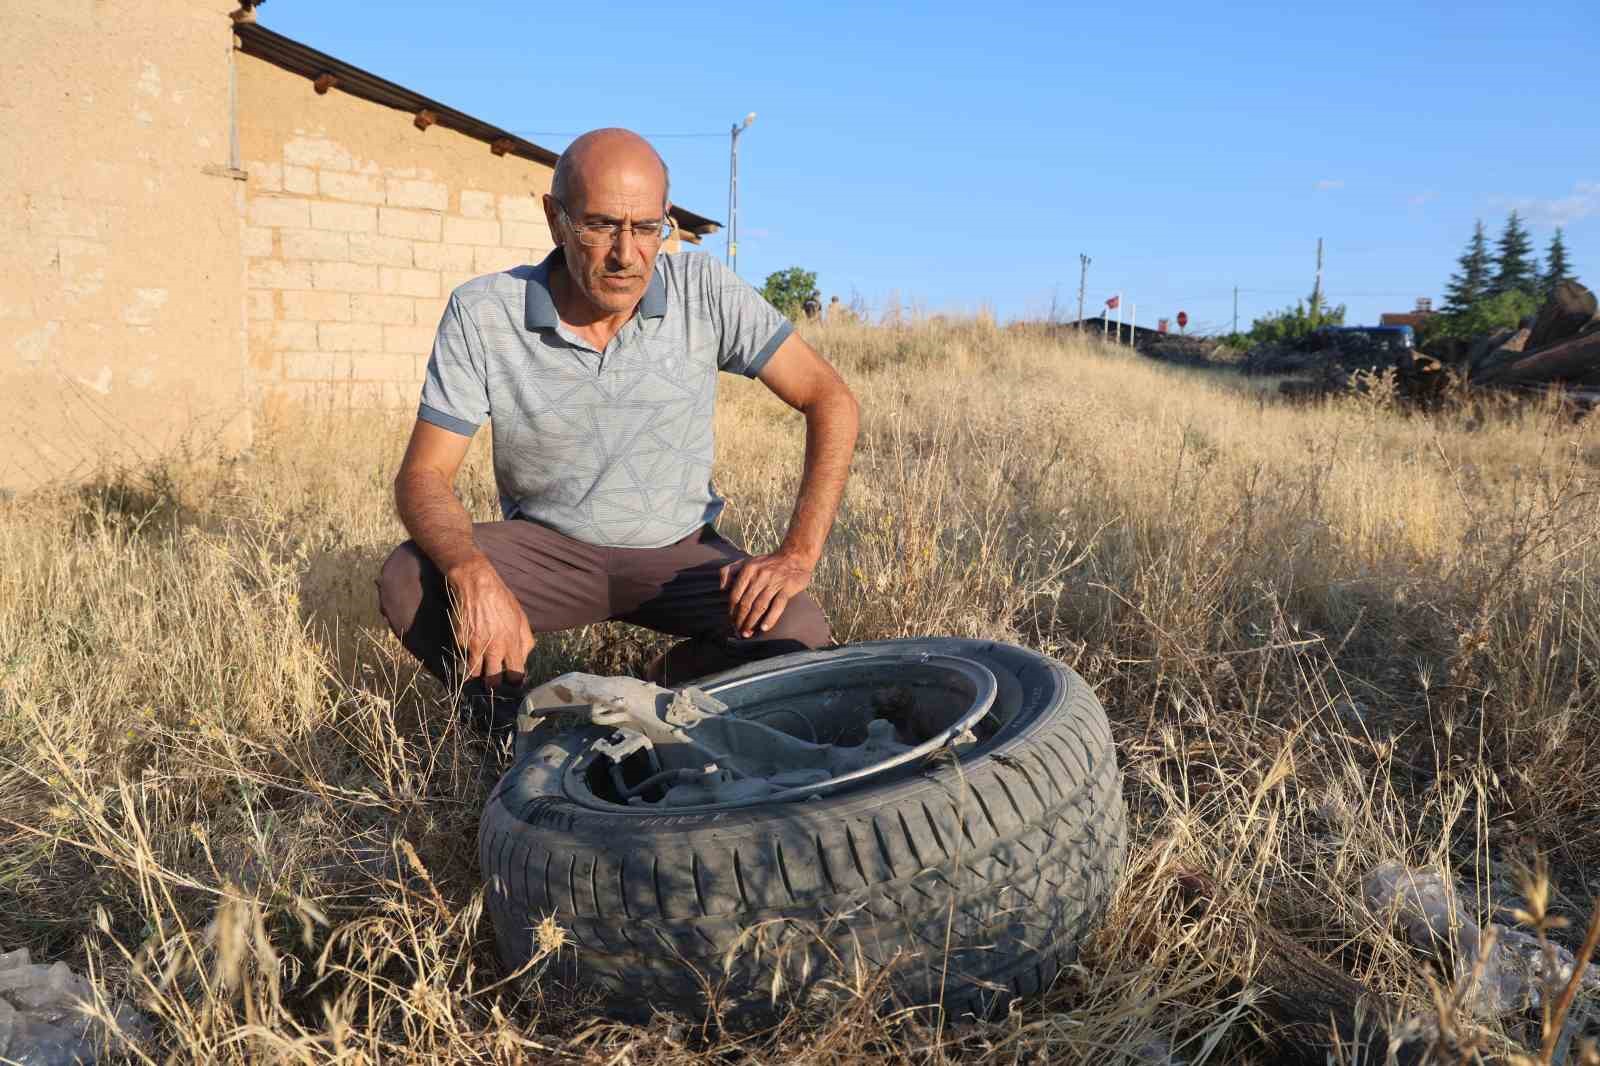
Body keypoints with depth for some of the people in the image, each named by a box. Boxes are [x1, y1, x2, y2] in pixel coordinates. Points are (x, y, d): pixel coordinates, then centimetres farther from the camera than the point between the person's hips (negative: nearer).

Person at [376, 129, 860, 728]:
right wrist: (473, 574, -38)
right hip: (548, 545, 0)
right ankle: (520, 728, 0)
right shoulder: (481, 313, -14)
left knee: (798, 634, -26)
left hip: (680, 550, 1)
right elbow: (422, 475, -14)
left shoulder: (703, 290, -13)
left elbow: (830, 401, -11)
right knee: (408, 584, -28)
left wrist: (797, 556, -23)